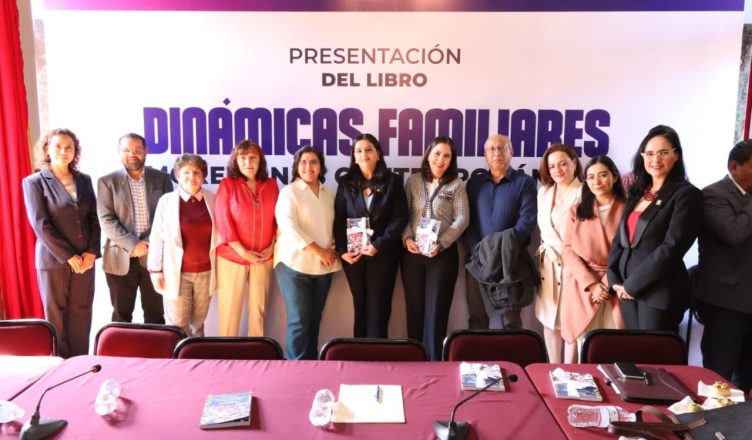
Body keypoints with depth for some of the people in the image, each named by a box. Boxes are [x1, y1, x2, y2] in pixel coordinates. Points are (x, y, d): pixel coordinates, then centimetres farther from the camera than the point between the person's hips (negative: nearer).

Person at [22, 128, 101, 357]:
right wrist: (68, 256, -14)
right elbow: (40, 224, -9)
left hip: (85, 259, 3)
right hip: (53, 260, -3)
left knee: (81, 314, 8)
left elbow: (94, 218, 7)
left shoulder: (84, 180, 9)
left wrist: (92, 252, -6)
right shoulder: (34, 182, -2)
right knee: (56, 316, 5)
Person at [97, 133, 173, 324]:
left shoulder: (162, 178, 6)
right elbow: (106, 220, -6)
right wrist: (132, 245, -16)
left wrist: (149, 244, -11)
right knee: (121, 316, 10)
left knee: (155, 314, 9)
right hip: (120, 258, 0)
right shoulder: (107, 181, 3)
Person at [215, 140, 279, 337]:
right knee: (229, 310, 4)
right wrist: (243, 252, -14)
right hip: (232, 257, -3)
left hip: (263, 258, 3)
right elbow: (223, 221, -8)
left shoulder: (271, 185, 6)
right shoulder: (227, 184, -3)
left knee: (259, 309, 10)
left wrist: (272, 246, -4)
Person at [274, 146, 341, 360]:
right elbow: (289, 228, -14)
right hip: (295, 263, -5)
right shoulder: (289, 192, -3)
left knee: (315, 318, 9)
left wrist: (332, 249, -1)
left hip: (323, 266, 5)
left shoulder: (329, 194, 13)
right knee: (299, 319, -5)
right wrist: (318, 251, -17)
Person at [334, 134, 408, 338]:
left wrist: (378, 245, -14)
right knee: (360, 304, 9)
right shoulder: (346, 182, 8)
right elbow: (339, 219, 4)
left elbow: (400, 218, -5)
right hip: (353, 253, 2)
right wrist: (342, 250, -8)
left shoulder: (393, 181, 1)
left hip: (383, 252, -2)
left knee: (378, 305, 0)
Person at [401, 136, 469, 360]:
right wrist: (407, 238, -11)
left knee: (436, 310, 2)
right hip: (412, 253, 3)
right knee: (414, 308, 10)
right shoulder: (413, 181, 7)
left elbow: (462, 220, -6)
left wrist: (440, 244, -16)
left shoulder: (456, 185, 0)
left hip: (443, 254, -2)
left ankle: (434, 361, 14)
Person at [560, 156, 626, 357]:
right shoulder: (577, 211, 10)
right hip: (582, 289, 2)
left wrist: (608, 284, -11)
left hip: (614, 290, -1)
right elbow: (568, 250, 3)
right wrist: (591, 283, -9)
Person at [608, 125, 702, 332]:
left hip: (660, 292, -6)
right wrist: (615, 280, -1)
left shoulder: (686, 194, -8)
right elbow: (619, 239, 11)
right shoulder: (638, 192, 12)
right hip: (627, 288, 6)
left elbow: (671, 248, -16)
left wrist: (632, 284, -13)